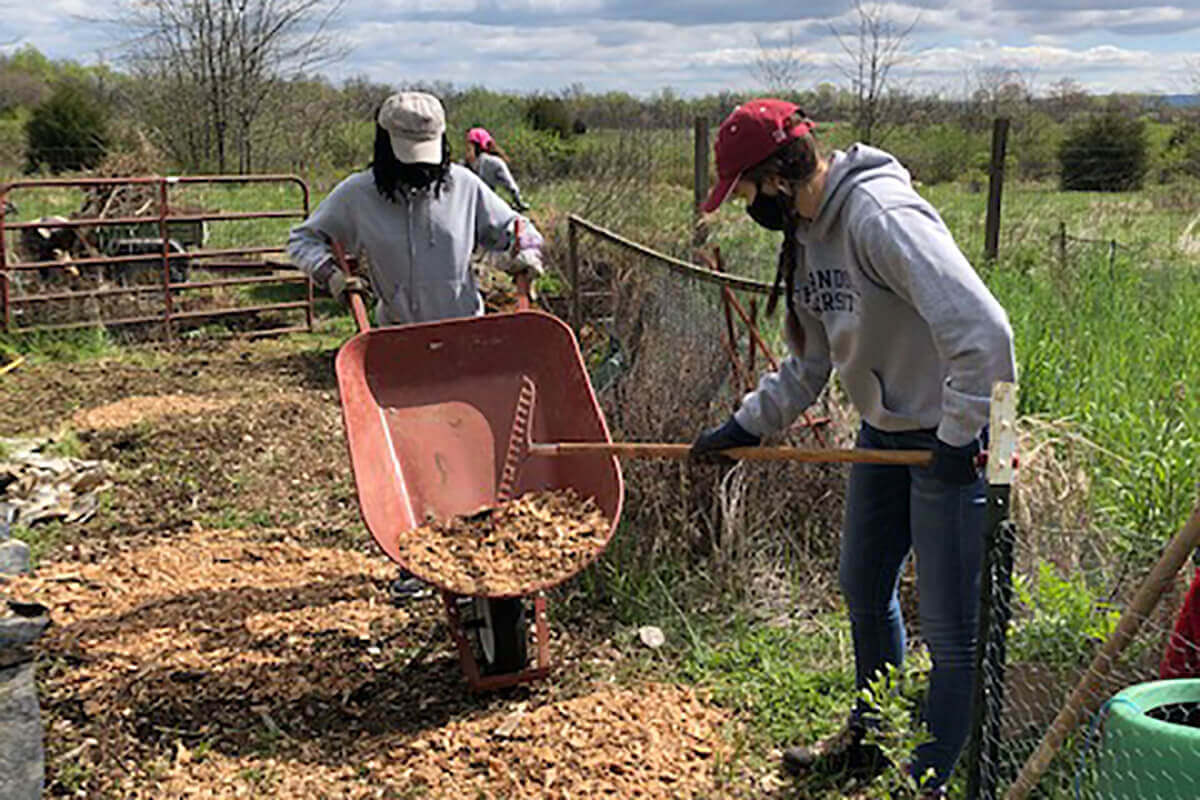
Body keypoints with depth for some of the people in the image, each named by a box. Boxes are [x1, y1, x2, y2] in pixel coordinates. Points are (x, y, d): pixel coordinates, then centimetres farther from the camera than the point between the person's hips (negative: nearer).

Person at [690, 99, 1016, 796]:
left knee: (951, 632, 0)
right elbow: (809, 364, 13)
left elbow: (982, 331, -32)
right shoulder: (806, 232, 5)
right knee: (864, 588, 23)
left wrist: (960, 435, -24)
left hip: (952, 441, -10)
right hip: (883, 432, 10)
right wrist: (746, 426, 6)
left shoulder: (882, 216, -26)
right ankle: (869, 739, 45)